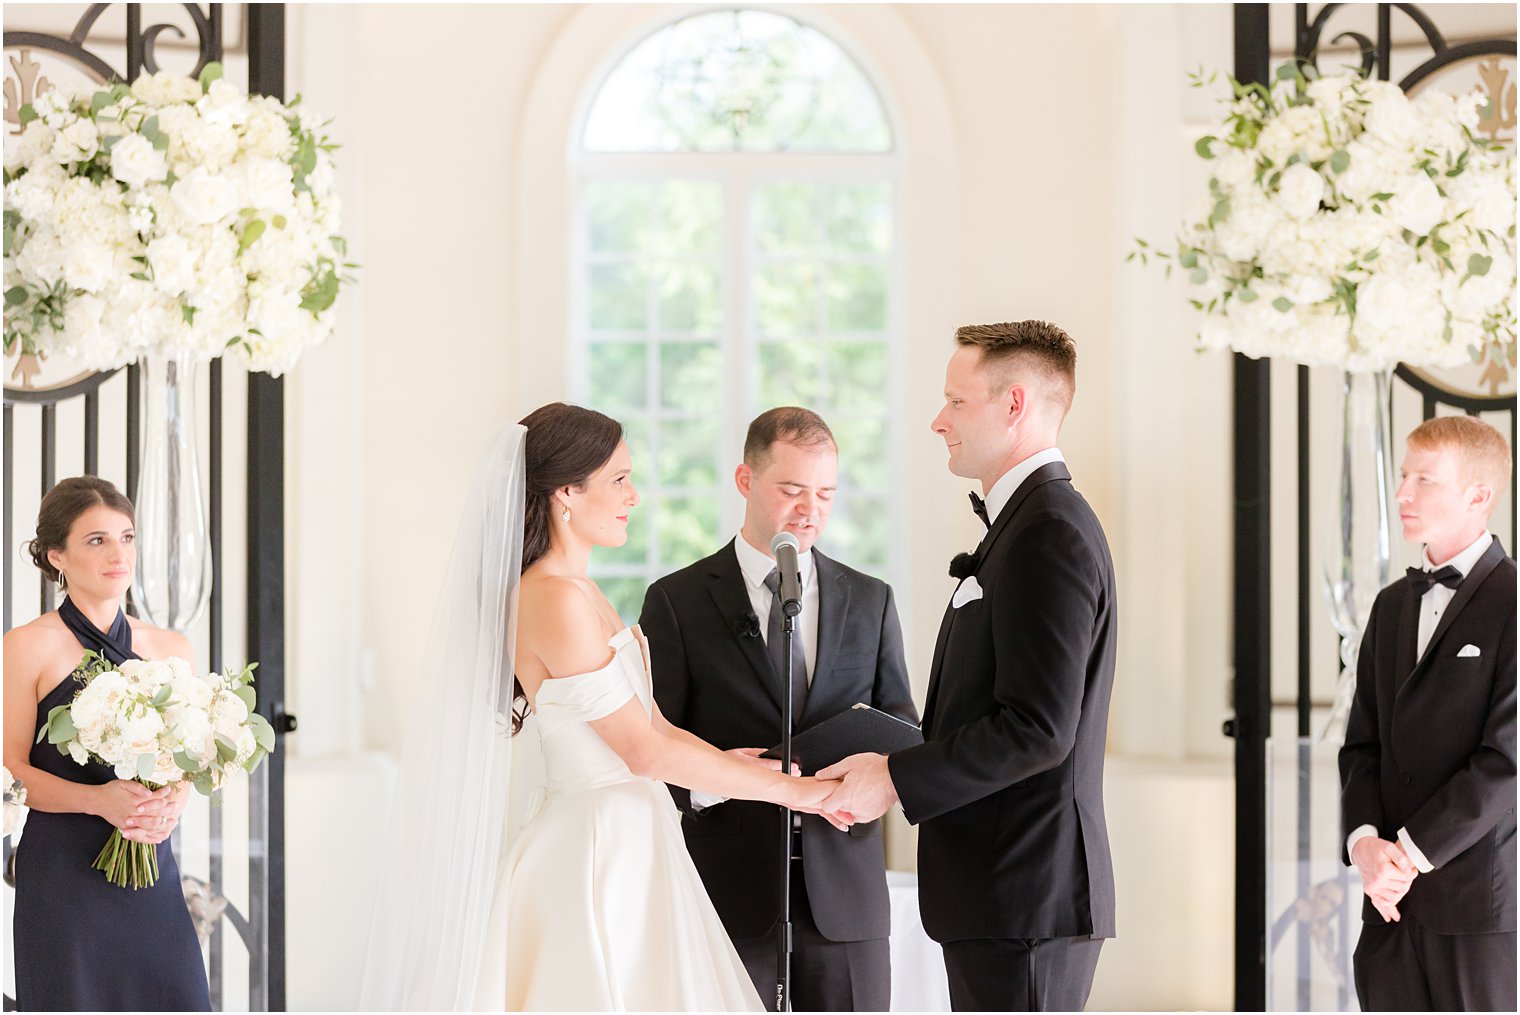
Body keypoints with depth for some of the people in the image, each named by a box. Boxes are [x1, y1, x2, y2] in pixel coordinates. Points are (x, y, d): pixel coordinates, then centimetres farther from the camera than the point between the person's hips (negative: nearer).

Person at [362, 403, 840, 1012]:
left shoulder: (580, 594, 12)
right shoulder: (555, 600, -18)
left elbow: (652, 726, 12)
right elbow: (645, 750, -16)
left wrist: (778, 773, 5)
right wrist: (786, 790, -9)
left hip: (626, 851, 9)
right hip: (600, 854, -9)